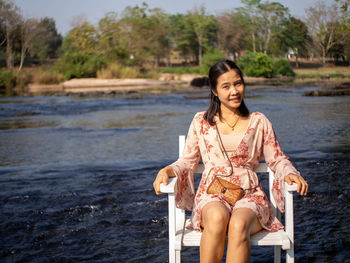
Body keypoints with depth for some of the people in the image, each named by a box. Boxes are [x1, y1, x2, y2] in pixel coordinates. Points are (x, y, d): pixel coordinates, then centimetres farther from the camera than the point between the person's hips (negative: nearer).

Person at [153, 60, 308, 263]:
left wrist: (290, 174, -8)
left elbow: (278, 160, 15)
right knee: (217, 218, -37)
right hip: (212, 194, 0)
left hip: (249, 194, 0)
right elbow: (187, 162, 15)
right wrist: (167, 171, -6)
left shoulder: (259, 122, 11)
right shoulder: (201, 122, 12)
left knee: (238, 225, -36)